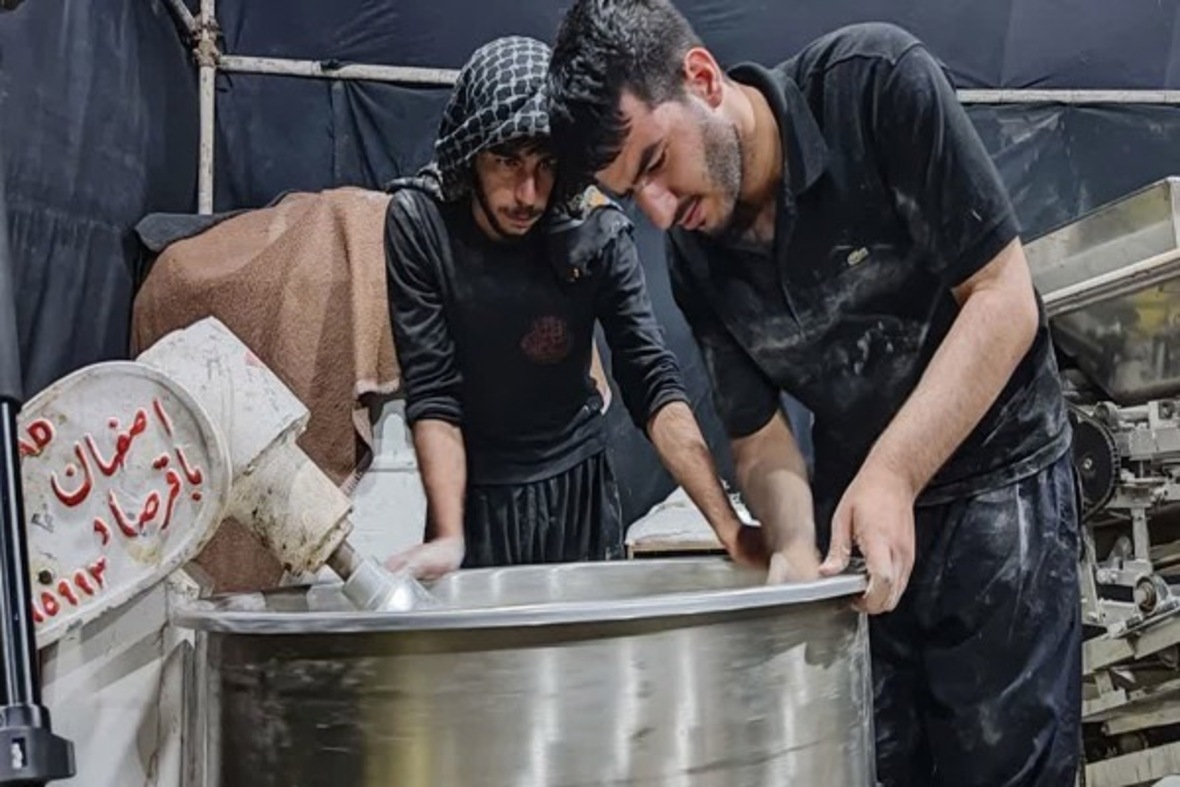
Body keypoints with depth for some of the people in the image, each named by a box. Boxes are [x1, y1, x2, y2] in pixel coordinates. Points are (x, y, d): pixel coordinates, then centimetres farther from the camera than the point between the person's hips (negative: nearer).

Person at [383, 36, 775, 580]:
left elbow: (652, 384, -18)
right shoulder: (418, 221, -16)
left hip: (576, 484, 1)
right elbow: (431, 391, -17)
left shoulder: (598, 231, -15)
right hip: (471, 490, -1)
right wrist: (448, 537, -27)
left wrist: (727, 526, -27)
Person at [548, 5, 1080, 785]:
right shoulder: (695, 259, -6)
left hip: (996, 476, -3)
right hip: (852, 496, 4)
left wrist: (893, 477, -27)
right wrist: (804, 554, -20)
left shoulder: (878, 84, -19)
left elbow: (1004, 300, -19)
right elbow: (760, 439, -1)